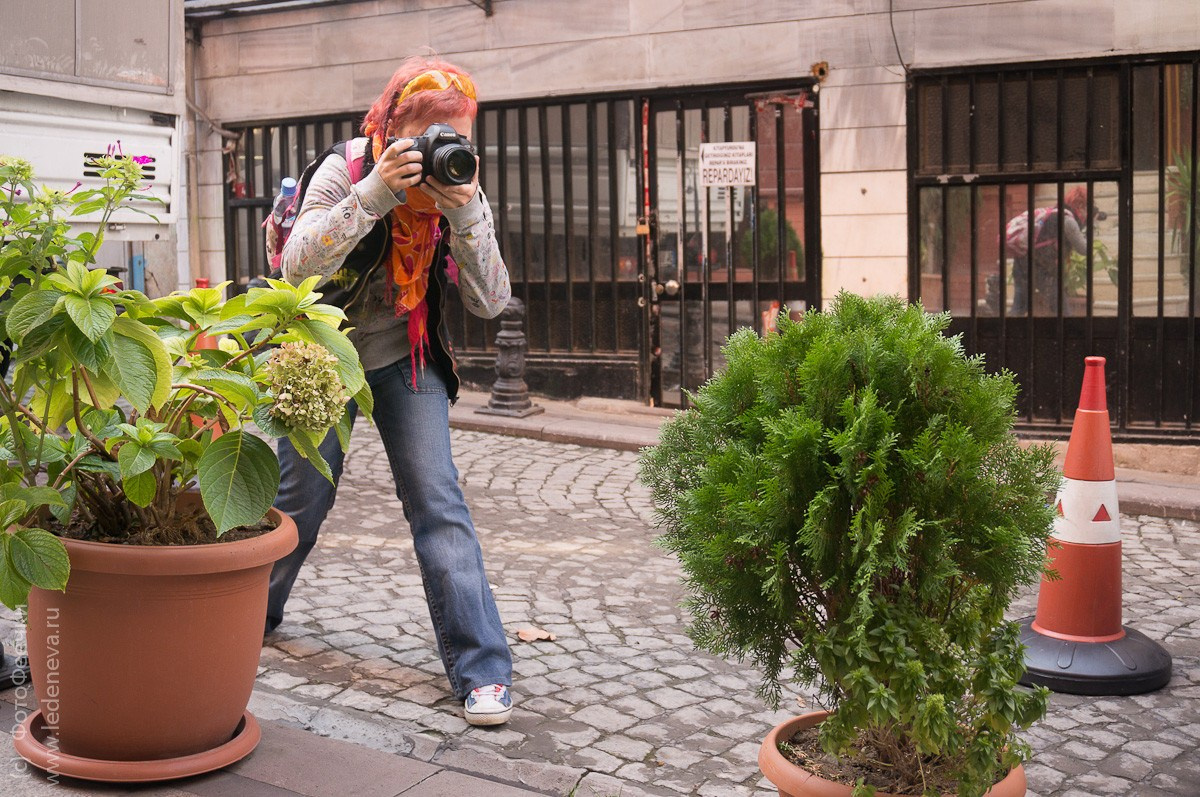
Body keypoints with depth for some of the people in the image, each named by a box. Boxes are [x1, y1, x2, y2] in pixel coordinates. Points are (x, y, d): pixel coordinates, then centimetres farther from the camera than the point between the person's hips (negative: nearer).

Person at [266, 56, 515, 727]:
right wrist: (375, 194, -42)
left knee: (439, 502, -10)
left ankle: (482, 665, -6)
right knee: (301, 497, 8)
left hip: (407, 359, 1)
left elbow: (492, 302, -19)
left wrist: (466, 214, -33)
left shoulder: (460, 187, -12)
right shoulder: (344, 170, -19)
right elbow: (299, 265, -33)